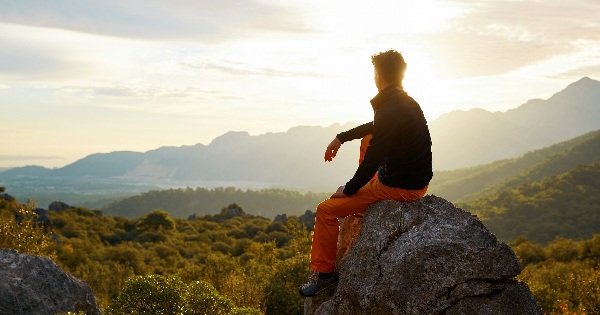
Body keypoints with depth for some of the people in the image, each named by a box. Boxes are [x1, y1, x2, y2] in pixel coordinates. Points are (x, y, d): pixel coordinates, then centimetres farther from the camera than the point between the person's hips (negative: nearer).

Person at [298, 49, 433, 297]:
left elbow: (372, 162, -21)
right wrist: (341, 138, 23)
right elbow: (374, 129, 25)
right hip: (418, 181, 9)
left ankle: (323, 272, 5)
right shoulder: (408, 102, 6)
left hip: (399, 188, -9)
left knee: (326, 210, -6)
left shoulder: (389, 112, -24)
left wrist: (348, 190, -7)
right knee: (367, 138, 30)